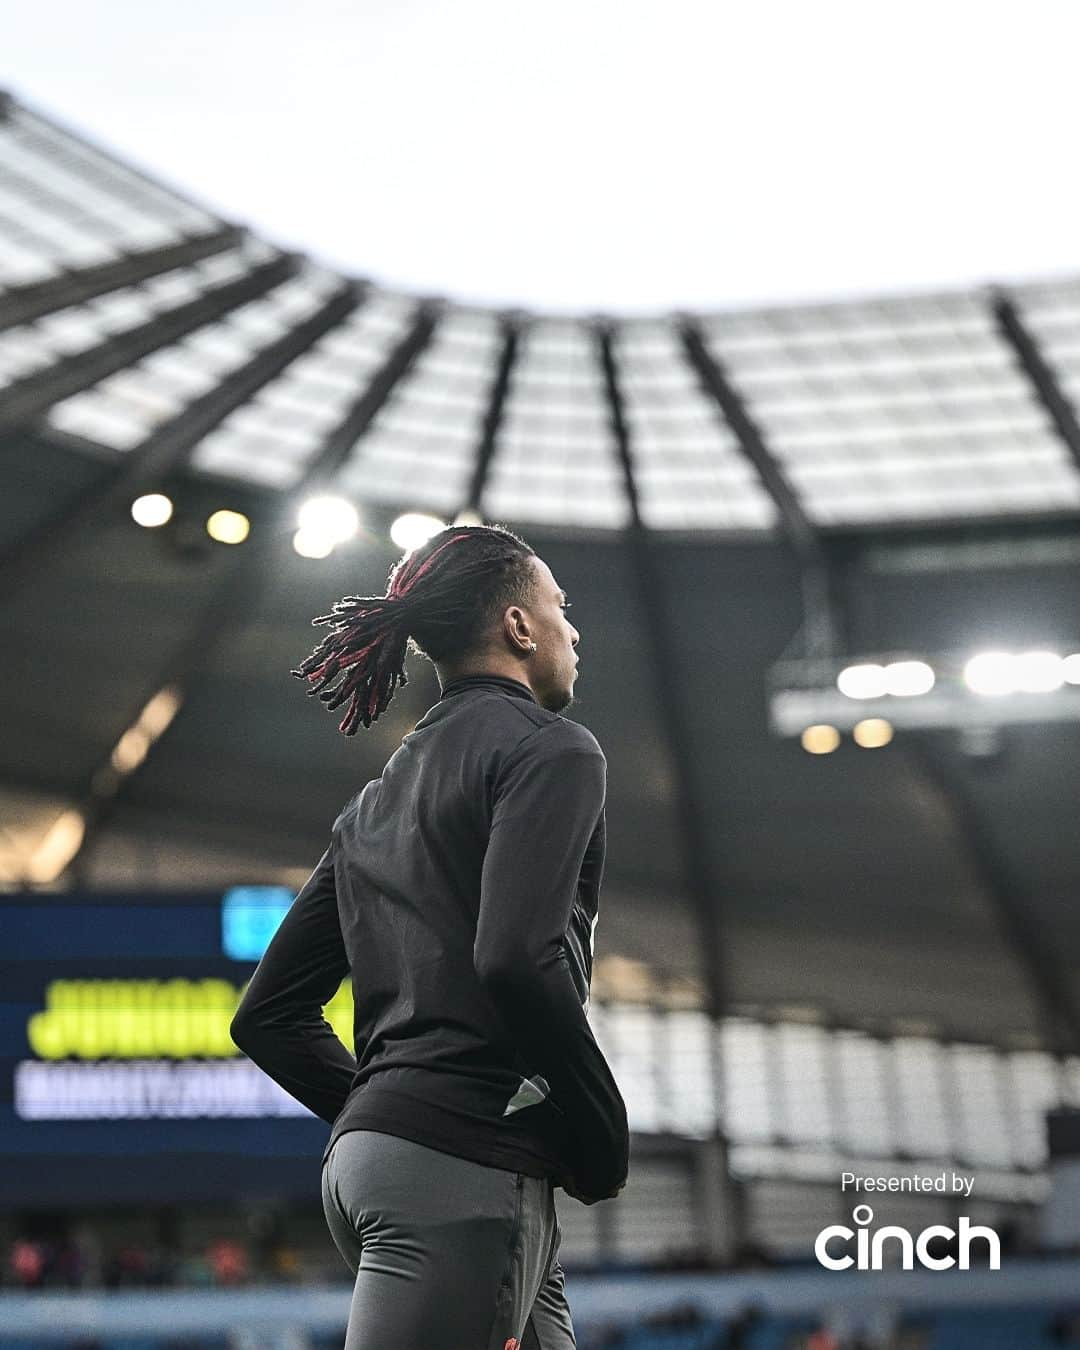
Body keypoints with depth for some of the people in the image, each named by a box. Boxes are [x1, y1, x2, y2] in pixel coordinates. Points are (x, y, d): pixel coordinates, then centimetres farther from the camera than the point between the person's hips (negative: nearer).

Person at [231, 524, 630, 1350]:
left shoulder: (379, 796, 22)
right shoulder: (551, 748, -3)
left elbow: (268, 1016, 20)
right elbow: (515, 958, -20)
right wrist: (606, 1142, -9)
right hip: (465, 1166, -9)